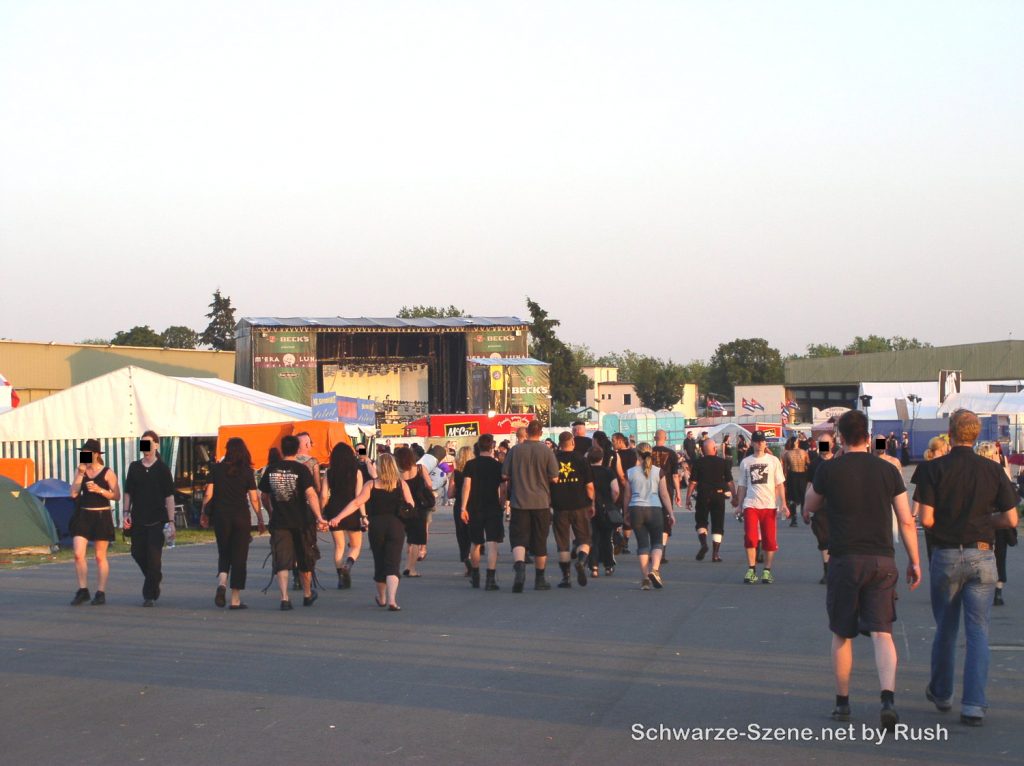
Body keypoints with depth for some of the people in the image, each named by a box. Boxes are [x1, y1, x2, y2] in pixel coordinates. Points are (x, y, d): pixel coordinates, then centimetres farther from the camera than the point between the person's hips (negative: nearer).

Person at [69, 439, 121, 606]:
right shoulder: (81, 471, 8)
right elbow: (74, 493, -2)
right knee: (78, 554, -6)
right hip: (83, 516, 3)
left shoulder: (107, 473, -3)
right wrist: (80, 474, -9)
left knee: (100, 556, 2)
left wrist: (100, 490, -17)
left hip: (101, 517, -3)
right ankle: (83, 590, 5)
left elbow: (117, 496, -4)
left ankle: (101, 593, 8)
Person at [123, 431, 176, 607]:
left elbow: (169, 497, -2)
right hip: (138, 518, 4)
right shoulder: (134, 467, 8)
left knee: (153, 556, -6)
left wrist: (171, 521, -7)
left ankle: (150, 594, 0)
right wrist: (126, 513, 2)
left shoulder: (162, 469, -1)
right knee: (137, 553, 5)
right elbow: (128, 492, 14)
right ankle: (155, 578, 32)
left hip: (157, 519, -4)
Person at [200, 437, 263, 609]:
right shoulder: (247, 472, -3)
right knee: (239, 556, 4)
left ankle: (221, 583, -11)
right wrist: (260, 520, 5)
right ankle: (235, 600, 3)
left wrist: (204, 514, 12)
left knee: (224, 554, 17)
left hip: (221, 516, 1)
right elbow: (254, 499, -4)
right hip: (241, 516, -1)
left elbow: (208, 494, -1)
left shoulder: (217, 469, 0)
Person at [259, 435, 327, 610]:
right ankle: (307, 595, 31)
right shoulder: (301, 469, -9)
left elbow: (264, 496, 13)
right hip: (301, 522, -1)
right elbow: (310, 494, -20)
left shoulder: (271, 469, 2)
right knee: (305, 561, 16)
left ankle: (284, 598, -15)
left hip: (279, 522, 2)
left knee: (282, 562, 0)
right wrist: (319, 517, -22)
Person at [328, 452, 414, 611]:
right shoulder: (401, 484, -1)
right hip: (396, 526, -1)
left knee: (380, 563, 16)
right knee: (393, 565, -3)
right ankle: (392, 600, -21)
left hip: (376, 527, 1)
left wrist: (338, 518, -12)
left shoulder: (371, 485, -2)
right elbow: (411, 507, -4)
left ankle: (381, 598, 33)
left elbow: (356, 503, -11)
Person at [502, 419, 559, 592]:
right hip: (541, 502, 0)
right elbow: (554, 478, -5)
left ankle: (520, 565, -29)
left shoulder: (515, 450, -1)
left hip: (519, 502, 0)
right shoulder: (546, 452, -5)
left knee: (518, 539, -1)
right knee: (540, 542, 10)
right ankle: (539, 579, 18)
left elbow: (505, 475, 4)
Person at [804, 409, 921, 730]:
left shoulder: (829, 470, -4)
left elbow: (809, 509, 11)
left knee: (842, 635, 11)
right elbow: (906, 521, 2)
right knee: (882, 633, -1)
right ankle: (888, 699, -19)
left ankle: (842, 703, 19)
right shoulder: (888, 470, 2)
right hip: (882, 560, 1)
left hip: (845, 560, -1)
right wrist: (914, 561, 10)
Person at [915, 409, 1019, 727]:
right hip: (982, 557, 0)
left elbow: (926, 519, -12)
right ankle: (974, 705, -6)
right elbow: (1011, 520, -1)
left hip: (945, 556, 0)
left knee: (945, 629, 17)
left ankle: (941, 693, 32)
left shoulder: (934, 469, -7)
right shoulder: (992, 470, -2)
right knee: (978, 632, 1)